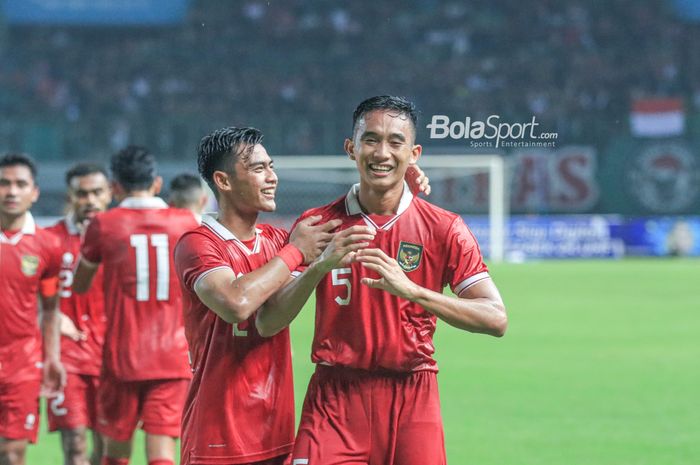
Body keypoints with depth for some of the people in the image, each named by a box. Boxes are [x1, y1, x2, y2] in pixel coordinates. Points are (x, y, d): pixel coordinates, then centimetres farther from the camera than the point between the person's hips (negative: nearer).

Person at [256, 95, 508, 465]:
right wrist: (321, 266, -20)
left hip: (412, 398, 0)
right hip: (334, 397, 0)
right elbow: (267, 324, -3)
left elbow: (496, 319, -9)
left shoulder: (444, 229, 2)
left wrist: (410, 289, -22)